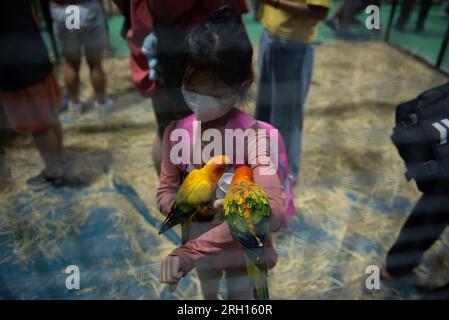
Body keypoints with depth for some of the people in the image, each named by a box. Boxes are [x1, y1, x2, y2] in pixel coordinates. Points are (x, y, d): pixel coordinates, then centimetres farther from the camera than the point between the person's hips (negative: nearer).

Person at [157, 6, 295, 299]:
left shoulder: (256, 136, -31)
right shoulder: (176, 133, -18)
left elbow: (272, 211, -44)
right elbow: (165, 195, -11)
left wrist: (194, 250, -47)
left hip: (244, 245, -3)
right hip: (199, 242, 4)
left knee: (240, 293, 25)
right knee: (209, 291, 32)